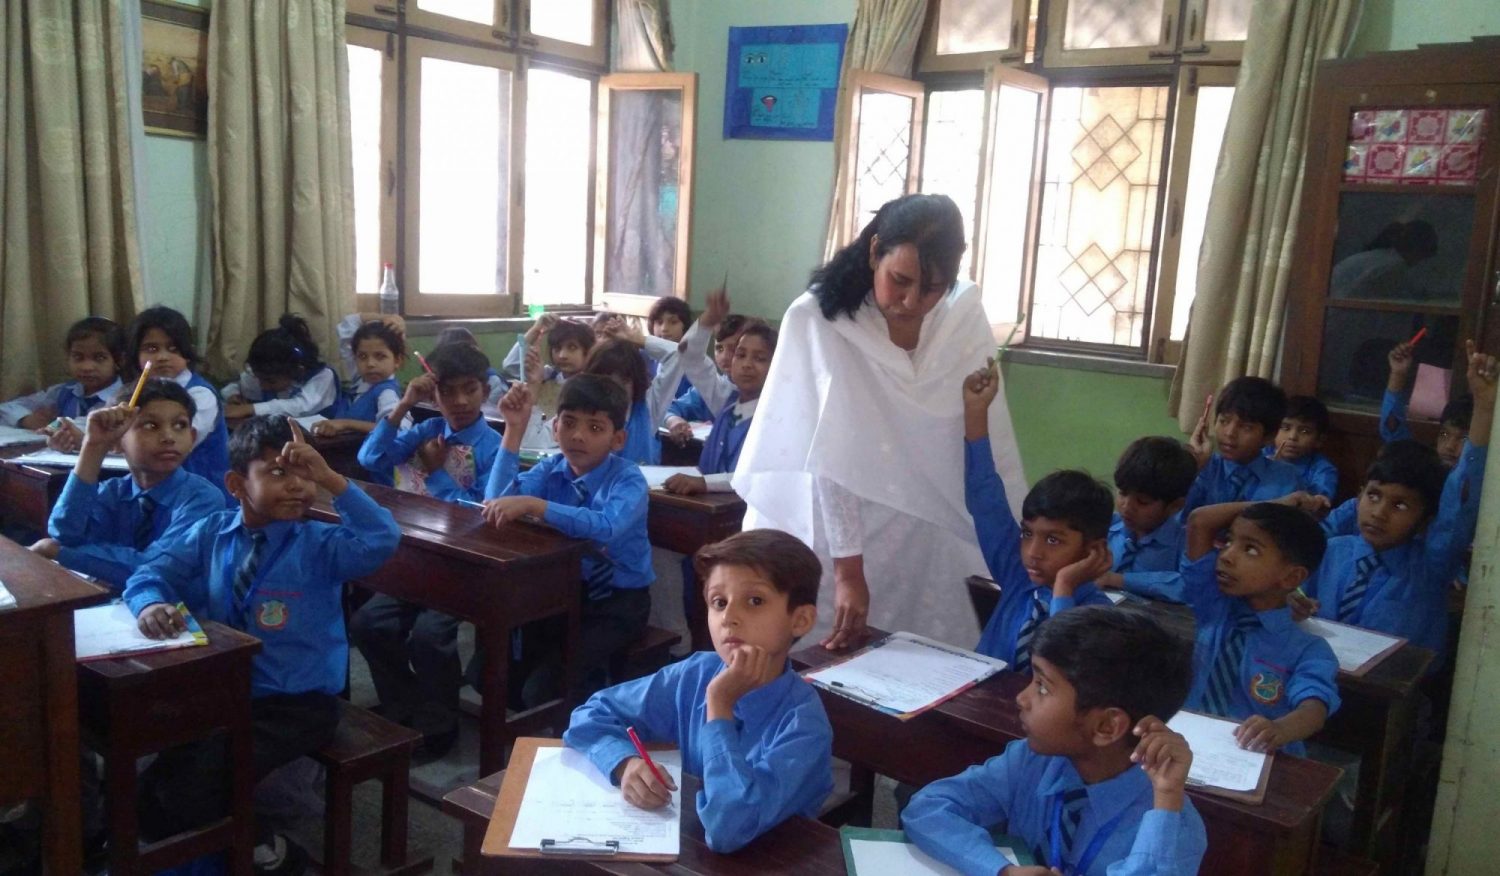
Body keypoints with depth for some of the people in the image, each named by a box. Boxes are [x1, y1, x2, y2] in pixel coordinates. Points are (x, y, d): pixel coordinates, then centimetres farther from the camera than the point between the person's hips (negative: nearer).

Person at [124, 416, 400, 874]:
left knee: (187, 785, -18)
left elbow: (383, 541, -28)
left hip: (296, 703, -5)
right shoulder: (210, 534, 1)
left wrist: (329, 477, -33)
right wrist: (151, 604, -26)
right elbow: (153, 573, -1)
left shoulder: (321, 546, -11)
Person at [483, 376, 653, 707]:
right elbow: (495, 501, -18)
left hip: (617, 603, -6)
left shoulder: (628, 479, -18)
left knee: (543, 687, -19)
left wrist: (533, 505, -48)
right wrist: (514, 430, -22)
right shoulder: (551, 469, -1)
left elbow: (605, 527, -40)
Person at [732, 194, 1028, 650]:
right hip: (828, 545, -3)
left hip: (925, 545, 3)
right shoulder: (817, 319, -17)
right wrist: (847, 569, -22)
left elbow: (995, 445, -2)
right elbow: (828, 456, -19)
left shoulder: (966, 313, -6)